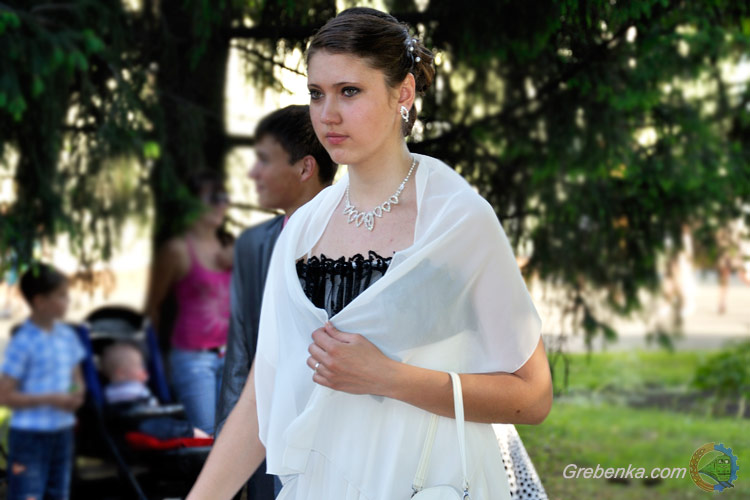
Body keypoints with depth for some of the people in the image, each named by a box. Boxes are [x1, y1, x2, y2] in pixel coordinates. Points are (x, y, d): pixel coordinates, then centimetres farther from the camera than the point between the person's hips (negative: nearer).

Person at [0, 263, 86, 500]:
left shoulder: (68, 336, 5)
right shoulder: (23, 342, -15)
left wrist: (77, 394, -4)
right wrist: (50, 399, -19)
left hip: (62, 433, 7)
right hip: (29, 436, -7)